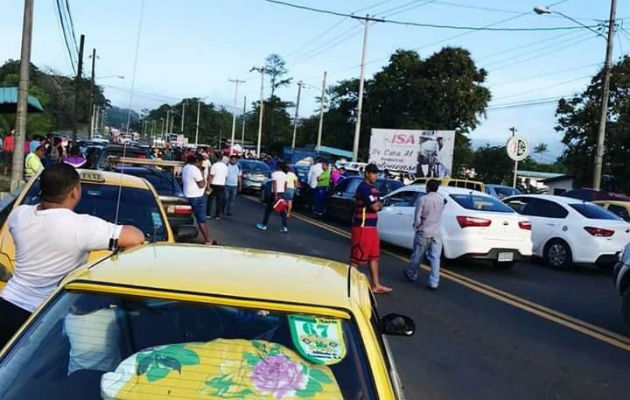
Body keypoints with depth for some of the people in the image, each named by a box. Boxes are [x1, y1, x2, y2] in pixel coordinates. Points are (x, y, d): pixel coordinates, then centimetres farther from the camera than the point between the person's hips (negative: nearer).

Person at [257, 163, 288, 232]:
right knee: (283, 211, 4)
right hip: (282, 193, 6)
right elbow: (285, 185, 11)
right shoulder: (284, 174, 9)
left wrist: (275, 195, -25)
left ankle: (264, 225, 14)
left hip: (275, 193, -6)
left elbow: (274, 184, -21)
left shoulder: (274, 174, -11)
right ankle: (284, 227, -3)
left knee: (268, 209, 6)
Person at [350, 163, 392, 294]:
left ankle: (376, 285, 18)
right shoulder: (364, 188, -15)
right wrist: (377, 204, 1)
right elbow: (374, 207, -21)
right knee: (357, 257, -3)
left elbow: (379, 206, 14)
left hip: (371, 227, 10)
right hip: (362, 227, -10)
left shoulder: (373, 188, 15)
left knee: (374, 257, 12)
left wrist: (377, 204, -7)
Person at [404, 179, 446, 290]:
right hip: (436, 234, 2)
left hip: (423, 233, -2)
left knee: (417, 256, 14)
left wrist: (416, 227, 6)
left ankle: (411, 274, 33)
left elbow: (417, 218, -12)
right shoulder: (442, 200, -1)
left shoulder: (422, 199, -13)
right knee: (435, 258, 1)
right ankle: (434, 282, -2)